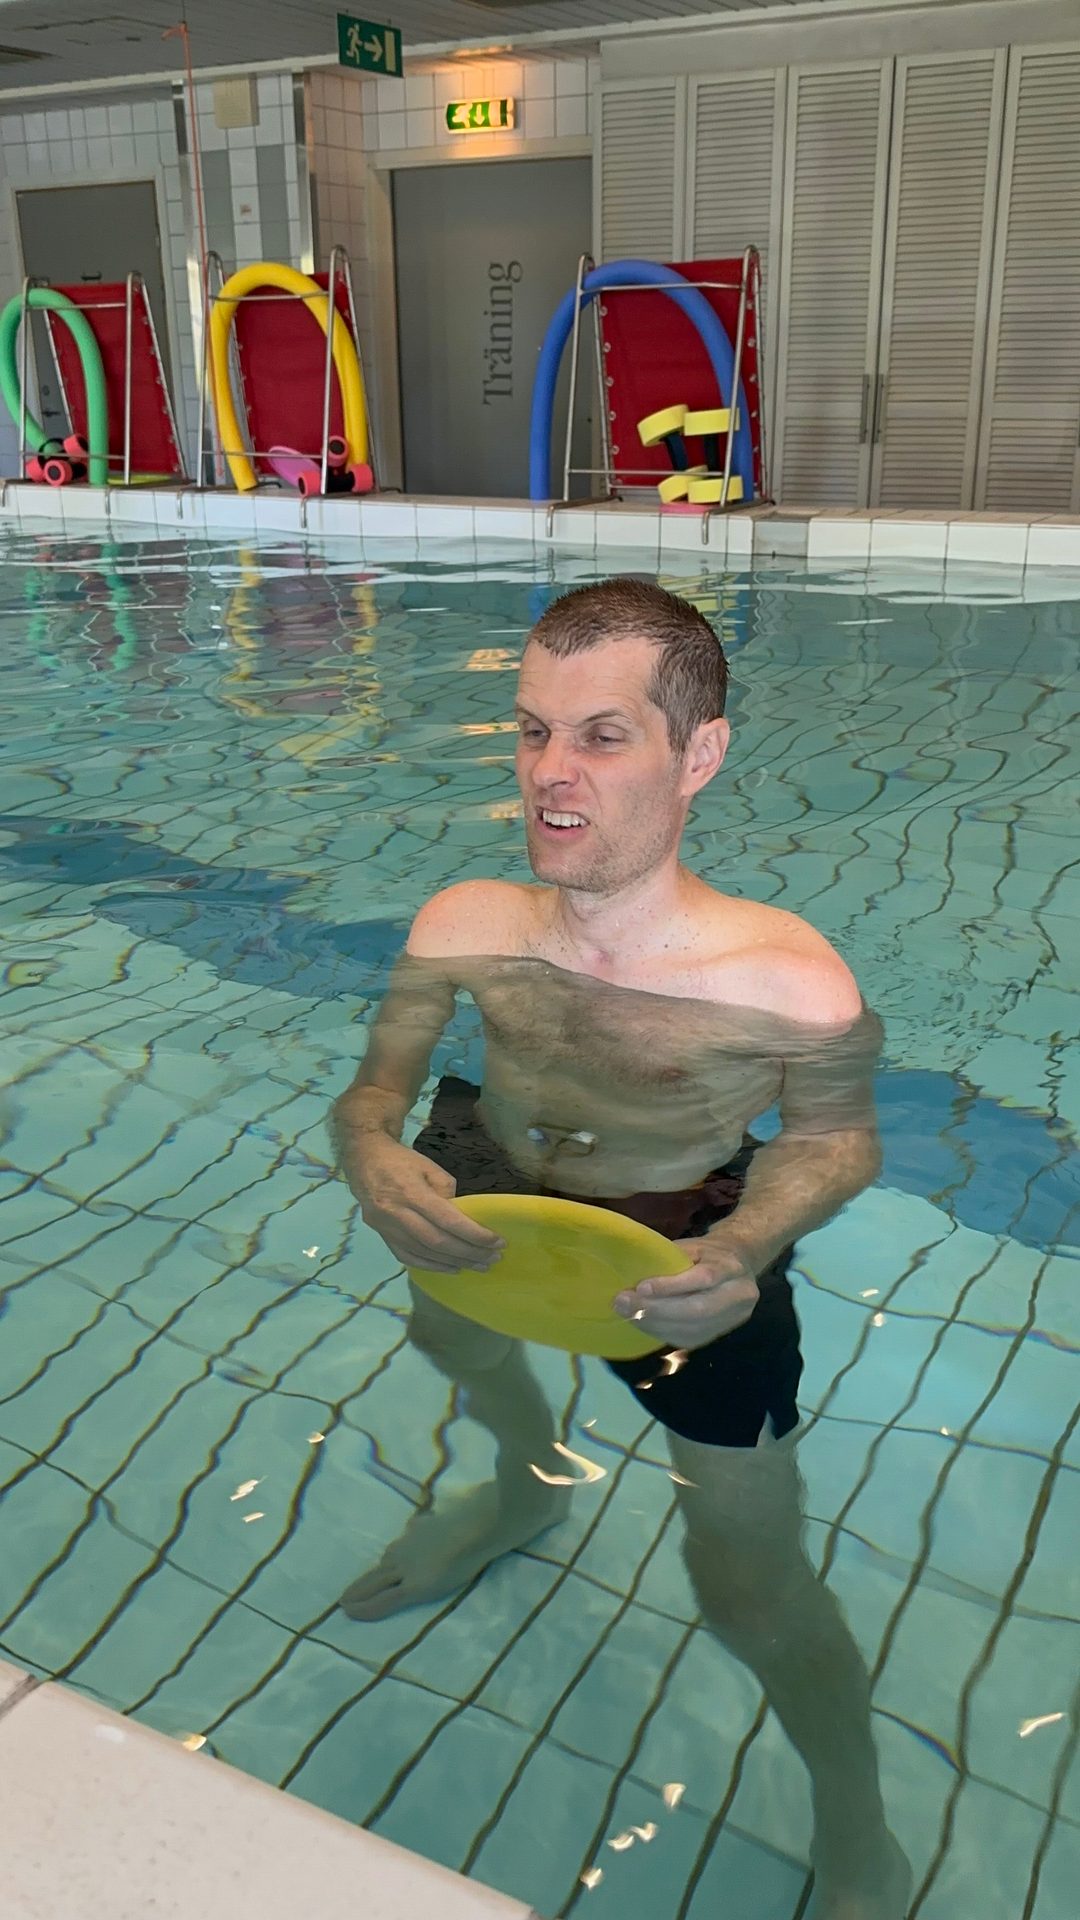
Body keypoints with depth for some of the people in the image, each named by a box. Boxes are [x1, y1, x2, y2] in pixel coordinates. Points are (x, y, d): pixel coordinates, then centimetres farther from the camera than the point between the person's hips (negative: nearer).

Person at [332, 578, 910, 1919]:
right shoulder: (464, 926, -19)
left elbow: (834, 1141, -13)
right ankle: (527, 1486, 69)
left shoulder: (788, 980, -30)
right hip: (490, 1213, 5)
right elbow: (374, 1088, -8)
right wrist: (372, 1155, -31)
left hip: (687, 1257, -4)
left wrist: (741, 1250, -32)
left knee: (752, 1593, 0)